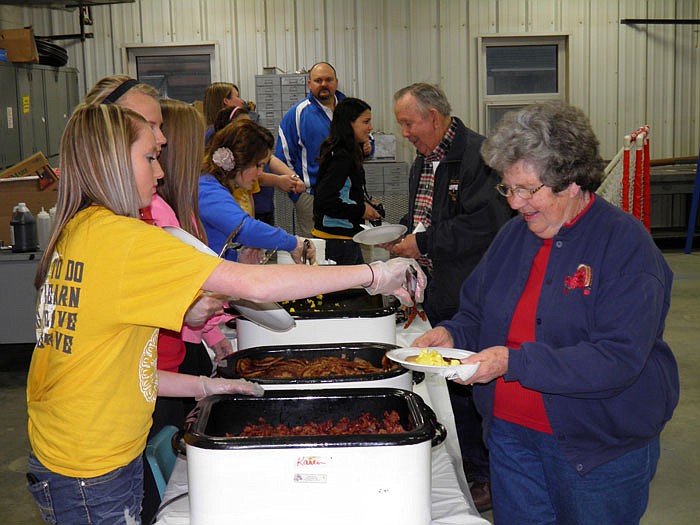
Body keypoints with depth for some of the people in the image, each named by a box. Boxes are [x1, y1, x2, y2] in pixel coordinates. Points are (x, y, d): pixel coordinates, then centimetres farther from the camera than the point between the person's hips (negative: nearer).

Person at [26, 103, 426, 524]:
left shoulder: (75, 233, 6)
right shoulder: (118, 237, -22)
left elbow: (104, 365, 8)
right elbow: (253, 284, -28)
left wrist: (204, 386, 8)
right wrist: (373, 275, -21)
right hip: (93, 476, -8)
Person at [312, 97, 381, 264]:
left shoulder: (347, 155, 12)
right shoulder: (342, 158, -17)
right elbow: (324, 201, -24)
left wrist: (365, 204, 7)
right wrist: (360, 210, -15)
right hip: (338, 241, -10)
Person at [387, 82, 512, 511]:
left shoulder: (479, 154, -14)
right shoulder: (424, 161, 17)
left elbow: (486, 225, -24)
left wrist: (423, 242, -19)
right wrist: (402, 236, 12)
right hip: (440, 295, 9)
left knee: (472, 386, -1)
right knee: (450, 383, 14)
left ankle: (489, 476, 15)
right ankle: (467, 466, 29)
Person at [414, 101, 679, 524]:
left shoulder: (625, 244, -16)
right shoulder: (514, 235, 4)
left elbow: (618, 358, -25)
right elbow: (477, 314, 14)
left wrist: (515, 362, -30)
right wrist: (452, 334, -9)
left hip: (601, 451, -5)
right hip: (511, 435, 6)